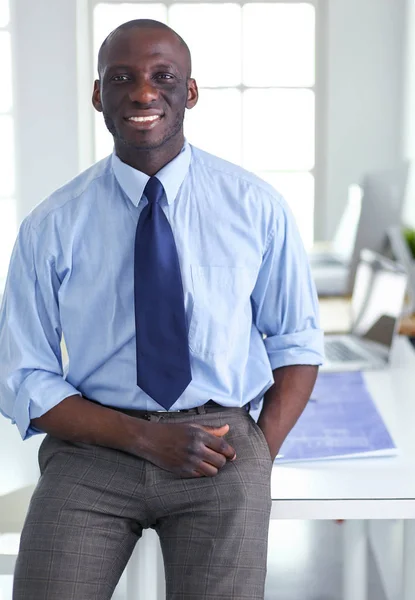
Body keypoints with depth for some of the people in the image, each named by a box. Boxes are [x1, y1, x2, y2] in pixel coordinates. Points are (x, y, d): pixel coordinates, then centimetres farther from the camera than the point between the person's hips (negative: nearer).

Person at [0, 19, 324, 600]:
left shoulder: (257, 207, 2)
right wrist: (145, 438, -12)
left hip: (222, 449, 1)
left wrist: (257, 457, -6)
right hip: (94, 449, 0)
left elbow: (297, 343, 8)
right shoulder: (51, 226, 0)